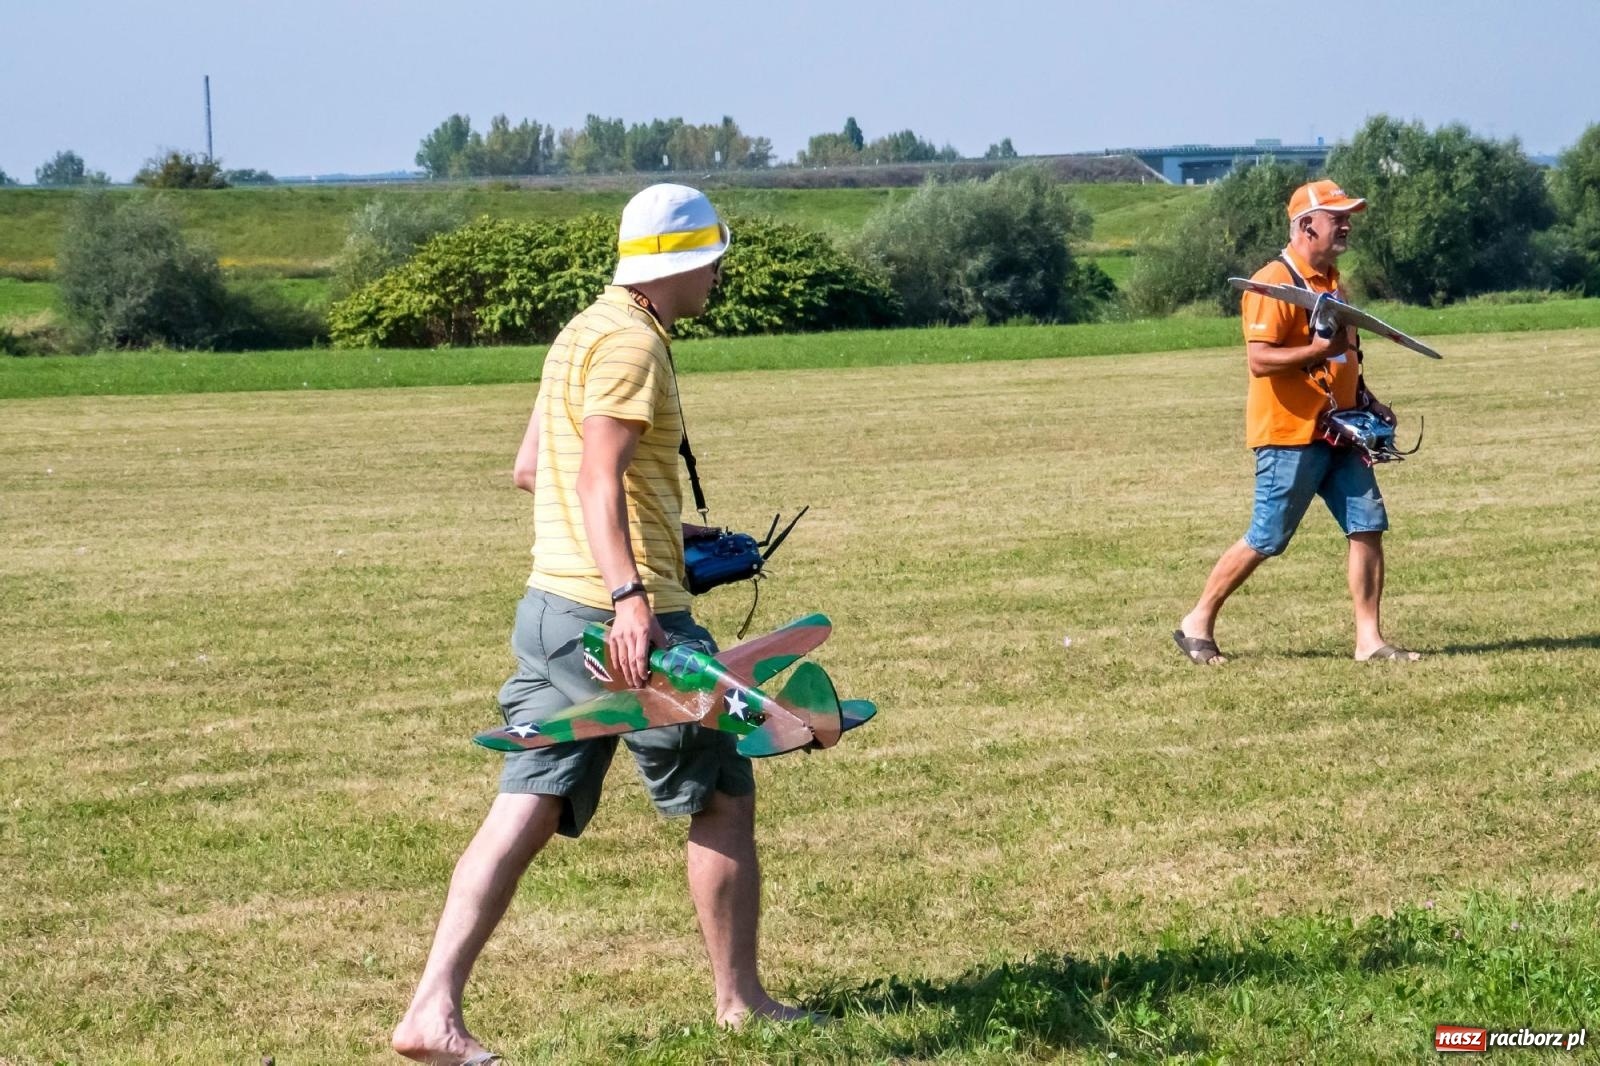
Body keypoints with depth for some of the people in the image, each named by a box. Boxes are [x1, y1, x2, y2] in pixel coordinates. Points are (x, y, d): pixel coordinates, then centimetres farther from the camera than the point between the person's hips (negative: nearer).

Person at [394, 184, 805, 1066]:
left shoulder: (586, 331, 18)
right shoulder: (631, 342, -12)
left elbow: (530, 469, 26)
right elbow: (597, 476, -23)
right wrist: (628, 592, -34)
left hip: (550, 604, 9)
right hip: (623, 615, -9)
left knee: (523, 814, 1)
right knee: (724, 800, 8)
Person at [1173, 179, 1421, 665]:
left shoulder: (1331, 279, 15)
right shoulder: (1274, 282, -14)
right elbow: (1259, 360, -22)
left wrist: (1366, 401, 14)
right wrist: (1318, 349, -31)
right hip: (1289, 434, -8)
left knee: (1368, 527, -1)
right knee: (1264, 541, -2)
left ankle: (1369, 639, 2)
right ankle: (1198, 623, 13)